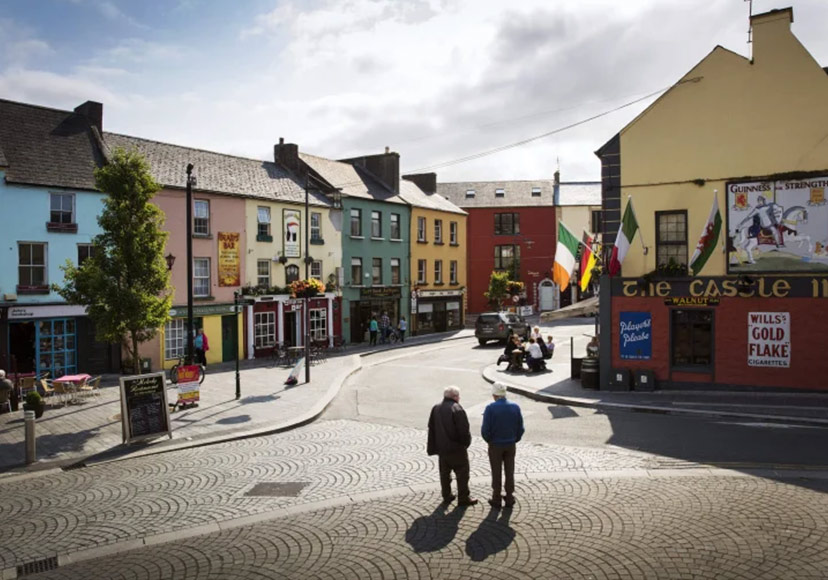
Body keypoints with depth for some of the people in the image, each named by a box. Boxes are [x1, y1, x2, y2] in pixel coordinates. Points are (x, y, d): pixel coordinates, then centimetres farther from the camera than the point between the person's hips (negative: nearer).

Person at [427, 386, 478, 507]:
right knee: (462, 473, 5)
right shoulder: (457, 409, -18)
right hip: (457, 448, -6)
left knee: (444, 472, 17)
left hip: (441, 448, 6)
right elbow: (464, 429, -19)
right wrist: (466, 442, -2)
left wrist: (433, 447, 12)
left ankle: (447, 496, 24)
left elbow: (431, 429, 8)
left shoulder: (435, 409, 4)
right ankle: (463, 498, 9)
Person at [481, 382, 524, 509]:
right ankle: (509, 499, 21)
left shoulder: (490, 408, -18)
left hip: (495, 446, -3)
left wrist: (489, 440, 3)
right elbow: (520, 428, -3)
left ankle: (496, 500, 17)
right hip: (510, 445, 3)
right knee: (509, 472, 13)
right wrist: (514, 440, 12)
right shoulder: (515, 407, -7)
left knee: (496, 473, 8)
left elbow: (485, 430, -16)